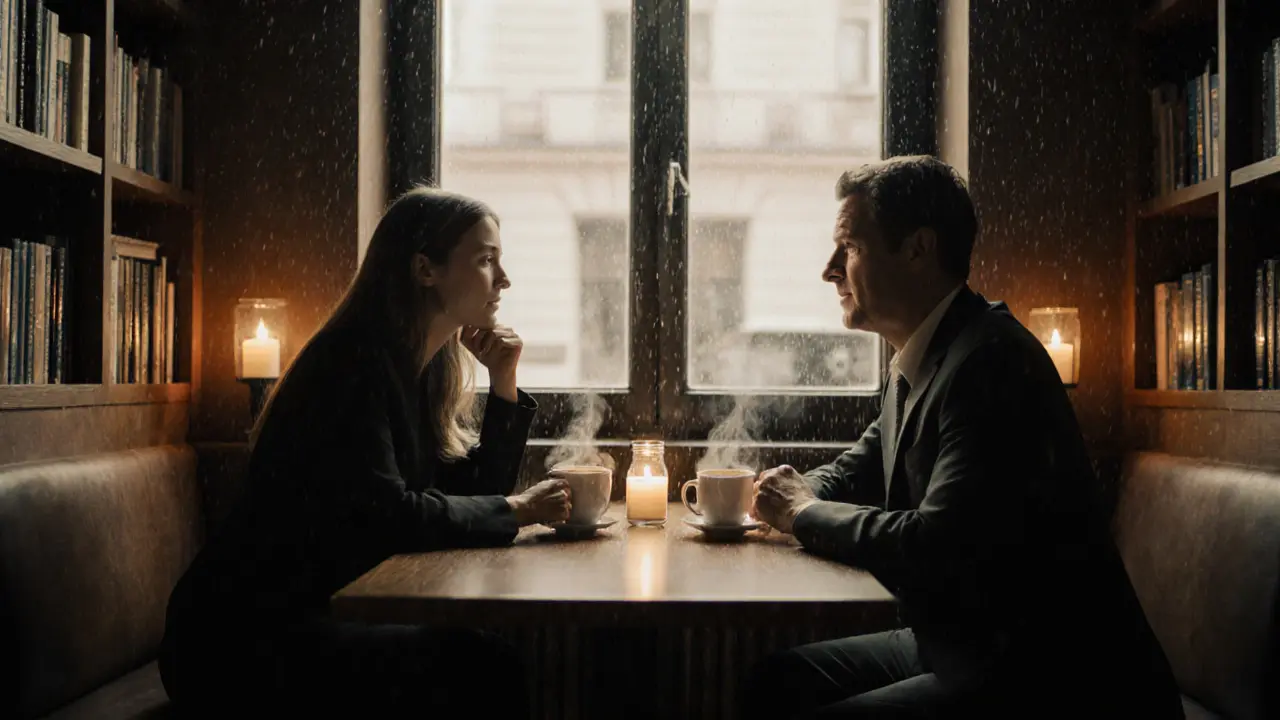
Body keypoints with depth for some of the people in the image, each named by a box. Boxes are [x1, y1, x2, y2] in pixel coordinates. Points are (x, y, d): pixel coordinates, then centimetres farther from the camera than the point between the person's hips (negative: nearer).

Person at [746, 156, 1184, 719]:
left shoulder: (989, 361, -21)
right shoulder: (918, 362, 9)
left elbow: (938, 547, -28)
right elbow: (862, 467, 23)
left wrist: (804, 512, -12)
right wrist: (786, 494, 1)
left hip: (1052, 673, -9)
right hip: (963, 645, 10)